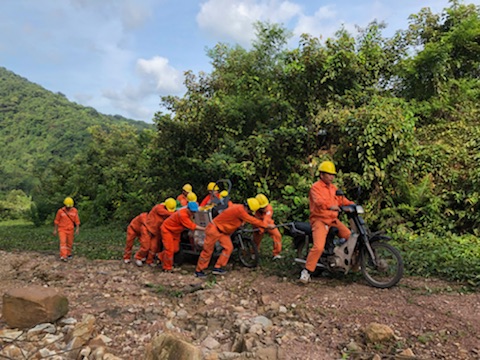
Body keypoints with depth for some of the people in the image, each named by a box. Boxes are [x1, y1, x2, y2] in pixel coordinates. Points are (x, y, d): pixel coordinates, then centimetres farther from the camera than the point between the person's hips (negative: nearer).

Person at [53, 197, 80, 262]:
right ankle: (63, 256, -24)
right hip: (62, 229, -2)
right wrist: (55, 230, -1)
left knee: (69, 243, 11)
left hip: (70, 230, 2)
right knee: (63, 242, -17)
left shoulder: (74, 211, -5)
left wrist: (77, 229, -14)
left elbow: (77, 220, -3)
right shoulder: (60, 211, -9)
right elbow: (56, 221, -1)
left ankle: (68, 254, 33)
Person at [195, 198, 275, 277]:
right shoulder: (240, 210, -28)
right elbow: (252, 220, -22)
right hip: (214, 229, -9)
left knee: (228, 247, 2)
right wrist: (266, 225, -13)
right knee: (208, 251, 0)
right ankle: (198, 271, 13)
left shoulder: (240, 207, 0)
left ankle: (217, 268, 9)